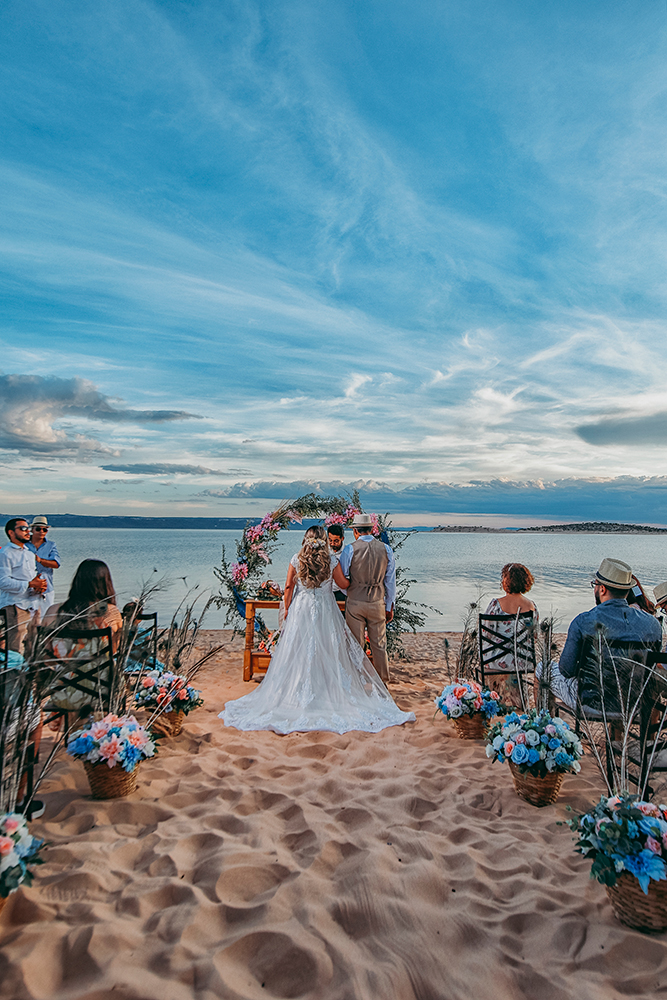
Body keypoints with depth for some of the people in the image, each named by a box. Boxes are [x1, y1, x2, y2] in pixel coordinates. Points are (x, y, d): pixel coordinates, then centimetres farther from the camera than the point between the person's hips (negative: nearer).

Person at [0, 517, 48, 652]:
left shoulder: (30, 553, 21)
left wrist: (42, 584, 3)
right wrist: (29, 584, -20)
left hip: (35, 604, 8)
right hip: (16, 606, -8)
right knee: (15, 649, -7)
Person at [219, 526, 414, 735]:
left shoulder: (296, 560, -2)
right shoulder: (331, 560, -5)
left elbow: (288, 587, 3)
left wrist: (287, 609, 15)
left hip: (301, 609, 1)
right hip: (325, 610, -1)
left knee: (299, 652, 8)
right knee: (327, 651, 6)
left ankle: (299, 693, 13)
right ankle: (330, 691, 11)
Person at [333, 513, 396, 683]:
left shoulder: (350, 550, -9)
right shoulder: (386, 549, -1)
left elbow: (340, 579, -5)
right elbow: (390, 580, 3)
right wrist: (390, 606, 10)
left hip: (355, 603, -2)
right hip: (378, 604, 2)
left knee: (356, 645, 8)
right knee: (379, 644, 13)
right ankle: (383, 681, 24)